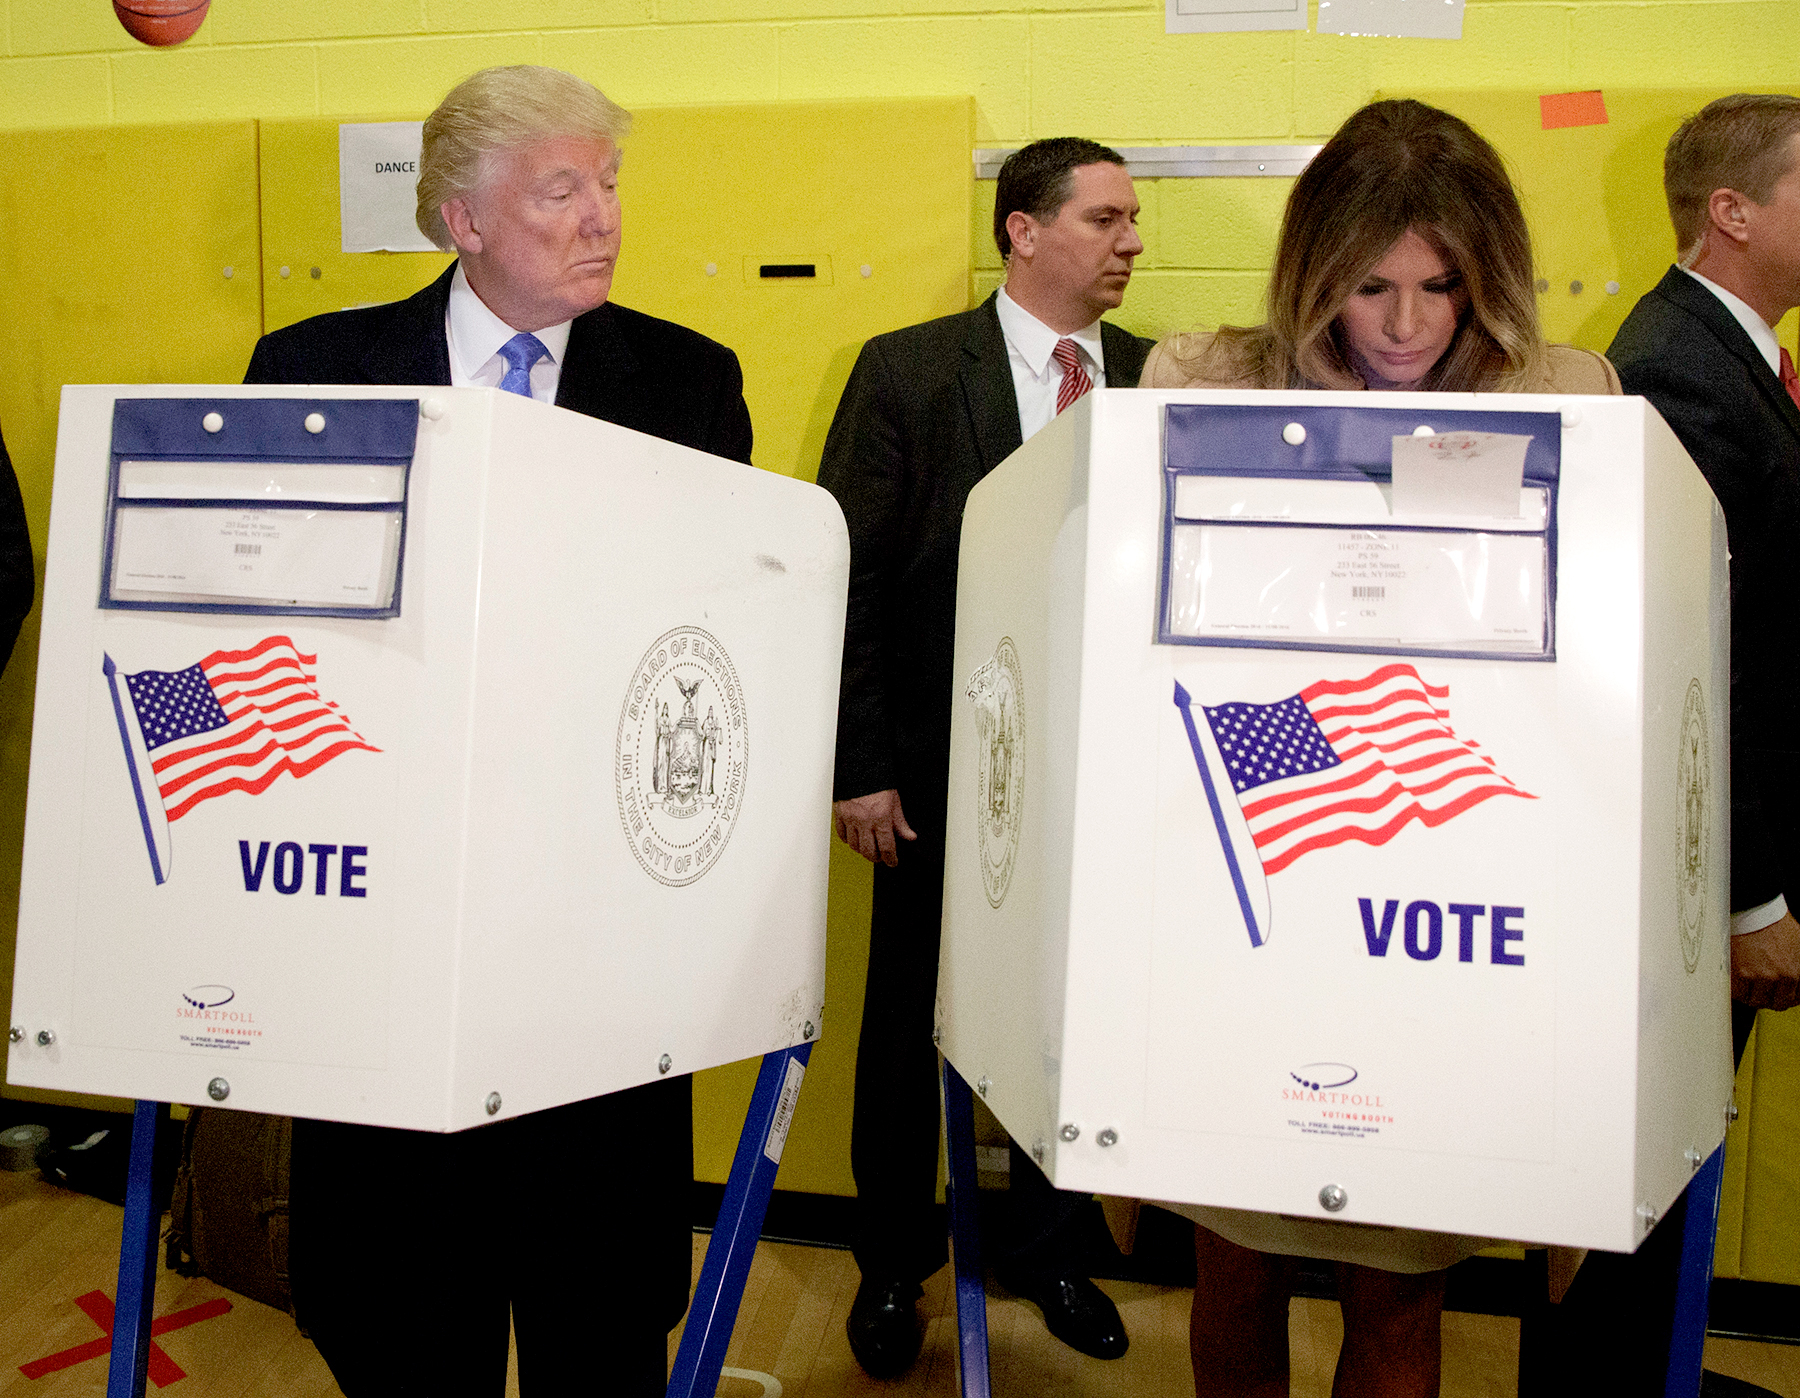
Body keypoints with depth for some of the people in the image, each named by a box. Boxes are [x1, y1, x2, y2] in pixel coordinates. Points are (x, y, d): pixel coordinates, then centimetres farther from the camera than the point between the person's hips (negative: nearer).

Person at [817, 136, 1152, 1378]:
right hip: (943, 768, -2)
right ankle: (894, 1266, 34)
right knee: (909, 1027, 12)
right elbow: (848, 576, -6)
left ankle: (1051, 1253, 38)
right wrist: (860, 768, -9)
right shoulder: (907, 371, -4)